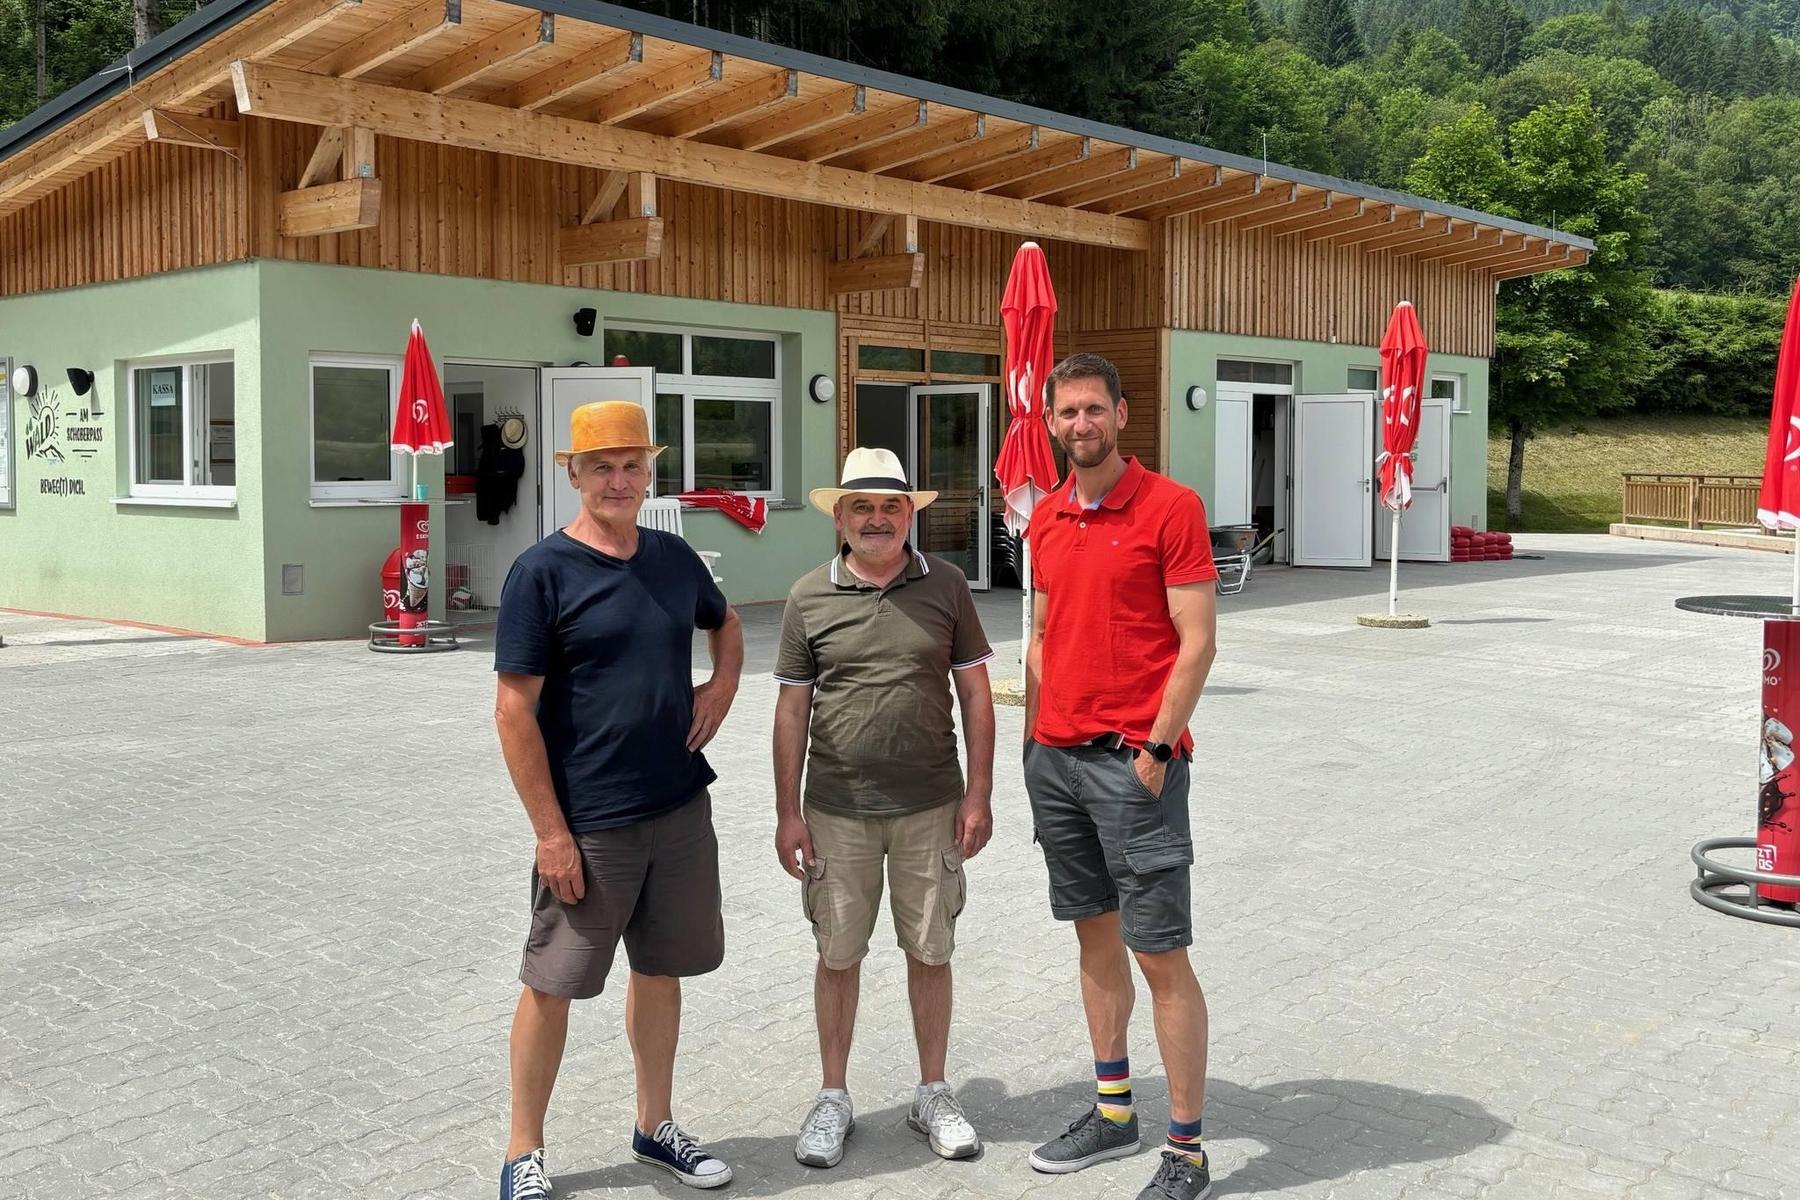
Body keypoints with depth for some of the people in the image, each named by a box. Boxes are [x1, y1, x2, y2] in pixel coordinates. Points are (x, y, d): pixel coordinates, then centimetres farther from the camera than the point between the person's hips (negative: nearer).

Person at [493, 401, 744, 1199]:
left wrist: (722, 685, 6)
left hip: (681, 808, 6)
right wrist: (550, 830, -15)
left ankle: (655, 1128, 33)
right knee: (552, 983, 5)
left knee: (660, 970, 16)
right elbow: (514, 711, -13)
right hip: (588, 823, -5)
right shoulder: (542, 572, -12)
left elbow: (725, 623, 26)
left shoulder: (673, 558, 5)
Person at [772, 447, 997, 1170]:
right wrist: (787, 812, 0)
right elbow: (792, 707, 3)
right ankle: (833, 1099, 25)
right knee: (838, 955, 9)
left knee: (930, 952, 10)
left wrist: (978, 795, -2)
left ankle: (933, 1094, 27)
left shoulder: (945, 586, 1)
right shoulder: (809, 596, 0)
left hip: (930, 808, 0)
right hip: (837, 810, 0)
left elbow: (975, 694, 4)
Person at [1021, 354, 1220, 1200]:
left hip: (1134, 760, -6)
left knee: (1160, 956, -2)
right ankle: (1113, 1113, 29)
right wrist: (1036, 738, 11)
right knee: (1094, 936, 16)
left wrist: (1155, 751, -15)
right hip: (1056, 759, 7)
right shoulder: (1046, 519, 11)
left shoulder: (1170, 507, -8)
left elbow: (1196, 642, -11)